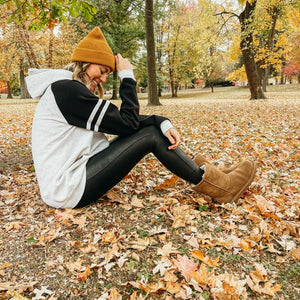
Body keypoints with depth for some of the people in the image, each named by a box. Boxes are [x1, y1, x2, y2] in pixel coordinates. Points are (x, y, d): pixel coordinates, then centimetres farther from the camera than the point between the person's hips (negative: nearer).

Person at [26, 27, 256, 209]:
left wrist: (162, 123, -9)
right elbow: (128, 122, -18)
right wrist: (127, 76, -8)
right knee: (150, 135, -14)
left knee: (153, 127, 1)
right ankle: (219, 186, -2)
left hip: (72, 173, 9)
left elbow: (122, 120, 4)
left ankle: (200, 172, 9)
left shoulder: (71, 89, 13)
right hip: (67, 189, -9)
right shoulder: (65, 89, -18)